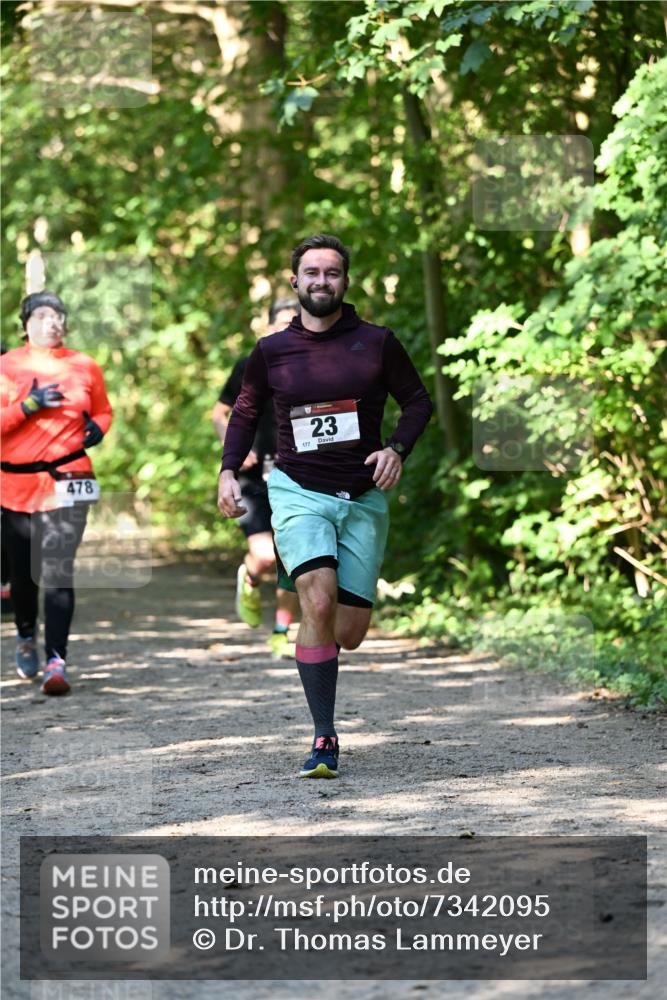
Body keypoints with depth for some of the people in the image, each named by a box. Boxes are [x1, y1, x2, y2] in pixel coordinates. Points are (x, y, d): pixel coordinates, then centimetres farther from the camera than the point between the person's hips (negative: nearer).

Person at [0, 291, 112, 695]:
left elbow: (104, 410, 21)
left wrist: (97, 427, 0)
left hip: (67, 480, -1)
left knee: (57, 571, -14)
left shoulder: (84, 367, 6)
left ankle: (57, 660, -18)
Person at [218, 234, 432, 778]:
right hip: (299, 492, -1)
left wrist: (397, 449, -8)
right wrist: (229, 471, 3)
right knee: (319, 602, -24)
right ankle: (324, 740, -19)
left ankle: (314, 644, 40)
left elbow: (418, 401, 10)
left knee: (351, 632, 0)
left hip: (364, 498, 1)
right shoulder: (272, 351, 2)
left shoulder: (377, 342, 0)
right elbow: (246, 411, 17)